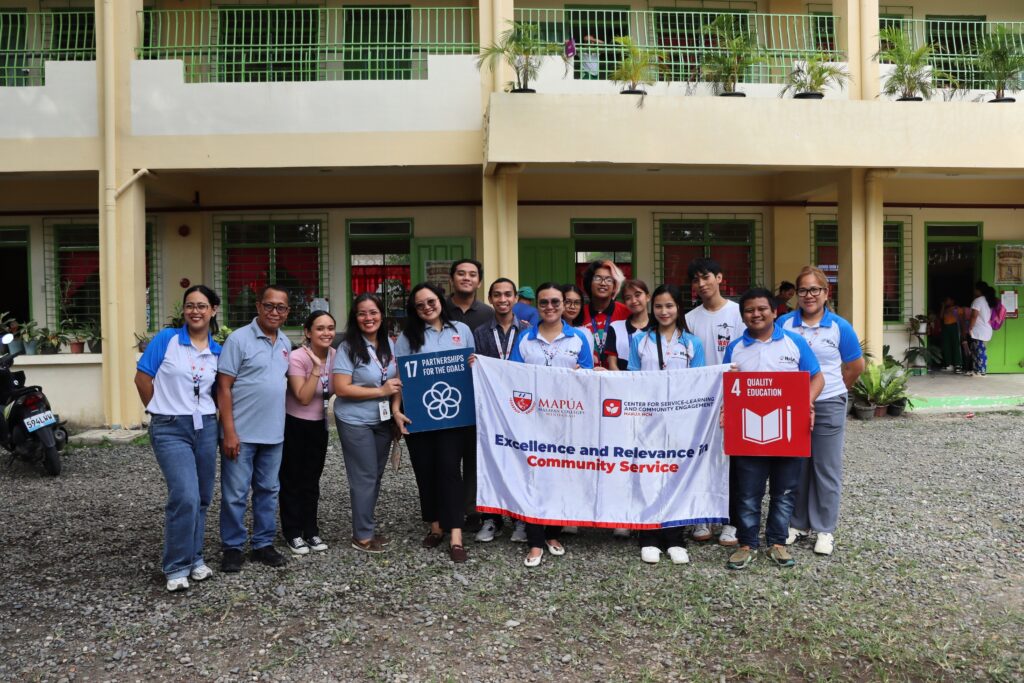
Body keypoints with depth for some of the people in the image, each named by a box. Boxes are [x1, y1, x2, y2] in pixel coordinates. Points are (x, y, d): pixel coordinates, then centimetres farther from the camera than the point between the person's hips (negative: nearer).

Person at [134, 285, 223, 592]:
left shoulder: (217, 351, 6)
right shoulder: (166, 339, -4)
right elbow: (142, 378, -1)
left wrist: (210, 414, 5)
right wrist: (163, 410, 4)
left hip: (205, 428, 4)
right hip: (170, 429, -4)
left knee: (202, 498, 11)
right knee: (185, 497, -14)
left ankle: (194, 558, 28)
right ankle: (177, 566, 2)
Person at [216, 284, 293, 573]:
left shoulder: (286, 343, 9)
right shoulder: (239, 339, -9)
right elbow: (223, 388, -12)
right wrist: (229, 432, -16)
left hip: (274, 434, 6)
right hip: (241, 433, -6)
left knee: (268, 491, 14)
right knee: (235, 494, 4)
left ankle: (264, 544, 26)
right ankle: (232, 547, 18)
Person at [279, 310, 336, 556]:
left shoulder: (335, 355, -5)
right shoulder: (297, 357, -22)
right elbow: (304, 397, -27)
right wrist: (317, 367, -31)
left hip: (319, 424, 5)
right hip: (294, 424, -5)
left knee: (312, 479, 15)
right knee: (292, 479, 6)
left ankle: (311, 531, 25)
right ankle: (293, 533, 18)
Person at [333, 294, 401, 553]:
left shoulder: (389, 344, 4)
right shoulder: (348, 348, -14)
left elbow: (397, 378, 17)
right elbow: (341, 388, -19)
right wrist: (381, 391, -19)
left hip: (383, 420, 6)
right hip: (356, 422, -6)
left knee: (376, 476, 13)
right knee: (365, 478, 0)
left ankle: (367, 527, 28)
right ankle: (363, 536, 13)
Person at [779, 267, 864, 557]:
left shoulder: (840, 327, -3)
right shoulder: (784, 324, 0)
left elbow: (856, 365, 8)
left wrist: (835, 389, 13)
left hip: (828, 405, -1)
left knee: (826, 469, 6)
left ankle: (824, 529, 18)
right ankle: (798, 523, 25)